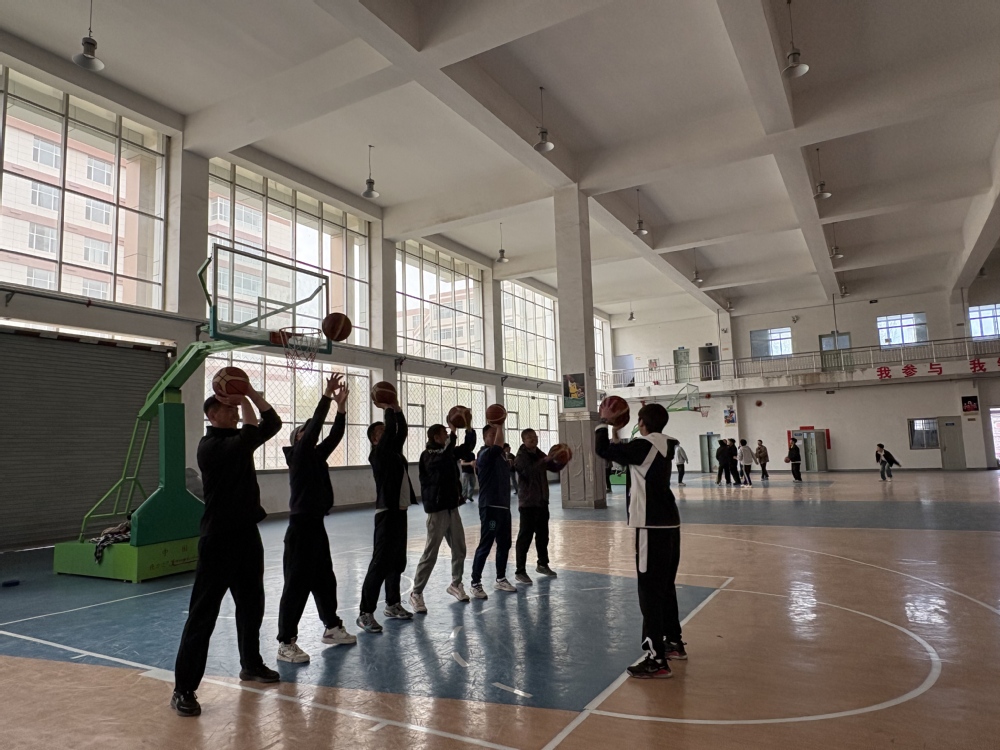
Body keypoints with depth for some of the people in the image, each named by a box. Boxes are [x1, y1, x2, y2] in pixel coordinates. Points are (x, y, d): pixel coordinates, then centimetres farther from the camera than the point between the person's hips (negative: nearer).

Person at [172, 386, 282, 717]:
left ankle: (251, 665, 35)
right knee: (203, 613, -4)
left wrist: (251, 393, 0)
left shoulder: (239, 440, 10)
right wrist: (244, 402, -14)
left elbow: (272, 423, 8)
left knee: (251, 604, 18)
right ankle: (183, 689, 3)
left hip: (247, 534, 8)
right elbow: (251, 434, -25)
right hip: (219, 538, -8)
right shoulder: (210, 446, -15)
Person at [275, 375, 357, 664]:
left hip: (317, 525, 9)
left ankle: (332, 627, 32)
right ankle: (286, 643, 3)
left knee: (325, 580, 18)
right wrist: (326, 396, -20)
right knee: (297, 585, -5)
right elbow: (314, 426, -21)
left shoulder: (316, 456, 12)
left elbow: (334, 436, 7)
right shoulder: (298, 455, -10)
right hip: (301, 527, -9)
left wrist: (341, 405, 1)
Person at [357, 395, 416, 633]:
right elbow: (390, 432, -20)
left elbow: (401, 431, 7)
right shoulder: (377, 454, -10)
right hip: (387, 513, -9)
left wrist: (397, 409, 4)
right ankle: (366, 613, -4)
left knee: (397, 561, 14)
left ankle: (392, 605, 26)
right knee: (380, 562, -9)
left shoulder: (395, 452, 13)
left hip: (400, 512, 9)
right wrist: (388, 409, -9)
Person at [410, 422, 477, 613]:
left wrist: (469, 429, 0)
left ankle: (456, 584, 31)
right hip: (437, 509, -8)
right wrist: (453, 432, -31)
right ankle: (416, 593, 6)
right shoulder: (428, 455, -13)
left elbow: (468, 447, 17)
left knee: (459, 549, 14)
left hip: (452, 507, 8)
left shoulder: (447, 452, 10)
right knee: (430, 553, -4)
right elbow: (443, 460, -33)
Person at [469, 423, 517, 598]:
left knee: (504, 544, 14)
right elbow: (498, 445, -28)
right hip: (490, 506, -9)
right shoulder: (485, 454, -12)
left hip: (504, 505, 9)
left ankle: (500, 579, 27)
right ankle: (476, 583, 2)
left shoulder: (500, 456, 14)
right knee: (485, 546, -6)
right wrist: (499, 426, -21)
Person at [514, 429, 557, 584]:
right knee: (525, 536, -7)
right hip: (528, 502, -7)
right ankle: (520, 571, -4)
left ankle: (542, 564, 32)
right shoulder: (521, 457, -11)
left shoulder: (540, 454, 9)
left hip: (542, 501, 7)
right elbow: (529, 471, -28)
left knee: (543, 534, 17)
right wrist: (544, 460, -33)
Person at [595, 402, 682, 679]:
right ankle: (674, 642, 33)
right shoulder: (664, 446, 11)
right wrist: (616, 438, 27)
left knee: (650, 590, -6)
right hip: (669, 523, 9)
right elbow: (625, 454, 26)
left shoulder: (644, 445, -15)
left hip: (652, 526, -9)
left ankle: (657, 659, -4)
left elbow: (604, 450, -12)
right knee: (665, 587, 20)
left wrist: (604, 422, 0)